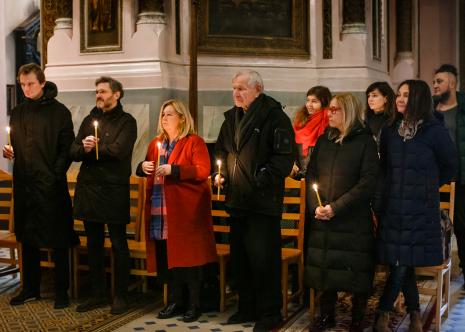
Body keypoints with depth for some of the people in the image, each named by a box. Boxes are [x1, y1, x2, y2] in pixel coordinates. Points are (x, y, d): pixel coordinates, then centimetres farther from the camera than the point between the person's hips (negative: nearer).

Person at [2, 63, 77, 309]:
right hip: (24, 184, 6)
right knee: (27, 238, 12)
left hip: (50, 185, -5)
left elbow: (66, 148, -7)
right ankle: (30, 288, 23)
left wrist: (56, 175, -16)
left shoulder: (59, 111, -3)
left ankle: (61, 291, 9)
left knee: (58, 240, 0)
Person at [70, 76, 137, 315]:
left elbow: (118, 150, -17)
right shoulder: (89, 120, 15)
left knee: (118, 245, 3)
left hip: (114, 190, -5)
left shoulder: (126, 121, -1)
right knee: (93, 244, 12)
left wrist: (92, 148, -5)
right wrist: (84, 148, -16)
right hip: (88, 188, 6)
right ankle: (97, 294, 22)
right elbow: (73, 151, 6)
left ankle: (120, 296, 11)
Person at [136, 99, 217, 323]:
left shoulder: (194, 142, -3)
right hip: (159, 211, 6)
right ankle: (176, 301, 20)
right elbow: (146, 169, 25)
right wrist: (142, 167, 1)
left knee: (188, 256, -2)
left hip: (186, 210, -6)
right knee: (167, 257, 8)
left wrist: (173, 170, -20)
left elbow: (203, 170, -14)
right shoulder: (156, 143, 18)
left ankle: (194, 304, 8)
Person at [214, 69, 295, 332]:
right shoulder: (232, 118, 14)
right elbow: (222, 150, 23)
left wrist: (262, 179, -21)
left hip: (264, 200, -7)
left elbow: (284, 156, -15)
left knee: (263, 258, -3)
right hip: (238, 200, 8)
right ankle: (248, 308, 28)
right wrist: (221, 172, 7)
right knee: (239, 256, 14)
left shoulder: (274, 116, -10)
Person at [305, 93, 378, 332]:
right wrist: (315, 206, -5)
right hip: (322, 220, 5)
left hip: (353, 220, -4)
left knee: (355, 269, 1)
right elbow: (311, 175, 12)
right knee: (325, 266, 10)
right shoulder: (324, 140, 12)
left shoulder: (365, 142, -3)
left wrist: (336, 207, -15)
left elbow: (368, 183, -10)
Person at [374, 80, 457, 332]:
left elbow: (449, 166, 7)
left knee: (401, 264, -2)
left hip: (421, 210, -3)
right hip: (392, 209, 4)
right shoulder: (390, 132, 7)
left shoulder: (434, 131, -5)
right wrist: (378, 204, 6)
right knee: (401, 264, 5)